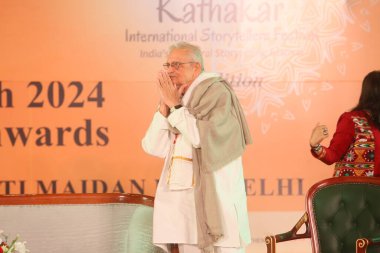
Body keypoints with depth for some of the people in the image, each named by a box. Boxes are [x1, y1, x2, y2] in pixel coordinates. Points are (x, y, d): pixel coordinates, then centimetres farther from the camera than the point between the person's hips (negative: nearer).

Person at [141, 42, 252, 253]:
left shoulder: (216, 91, -3)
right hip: (184, 198, 6)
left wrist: (175, 105, -9)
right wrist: (165, 106, -2)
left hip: (215, 195, -6)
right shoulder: (179, 99, 15)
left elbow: (202, 137, -17)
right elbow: (154, 148, 6)